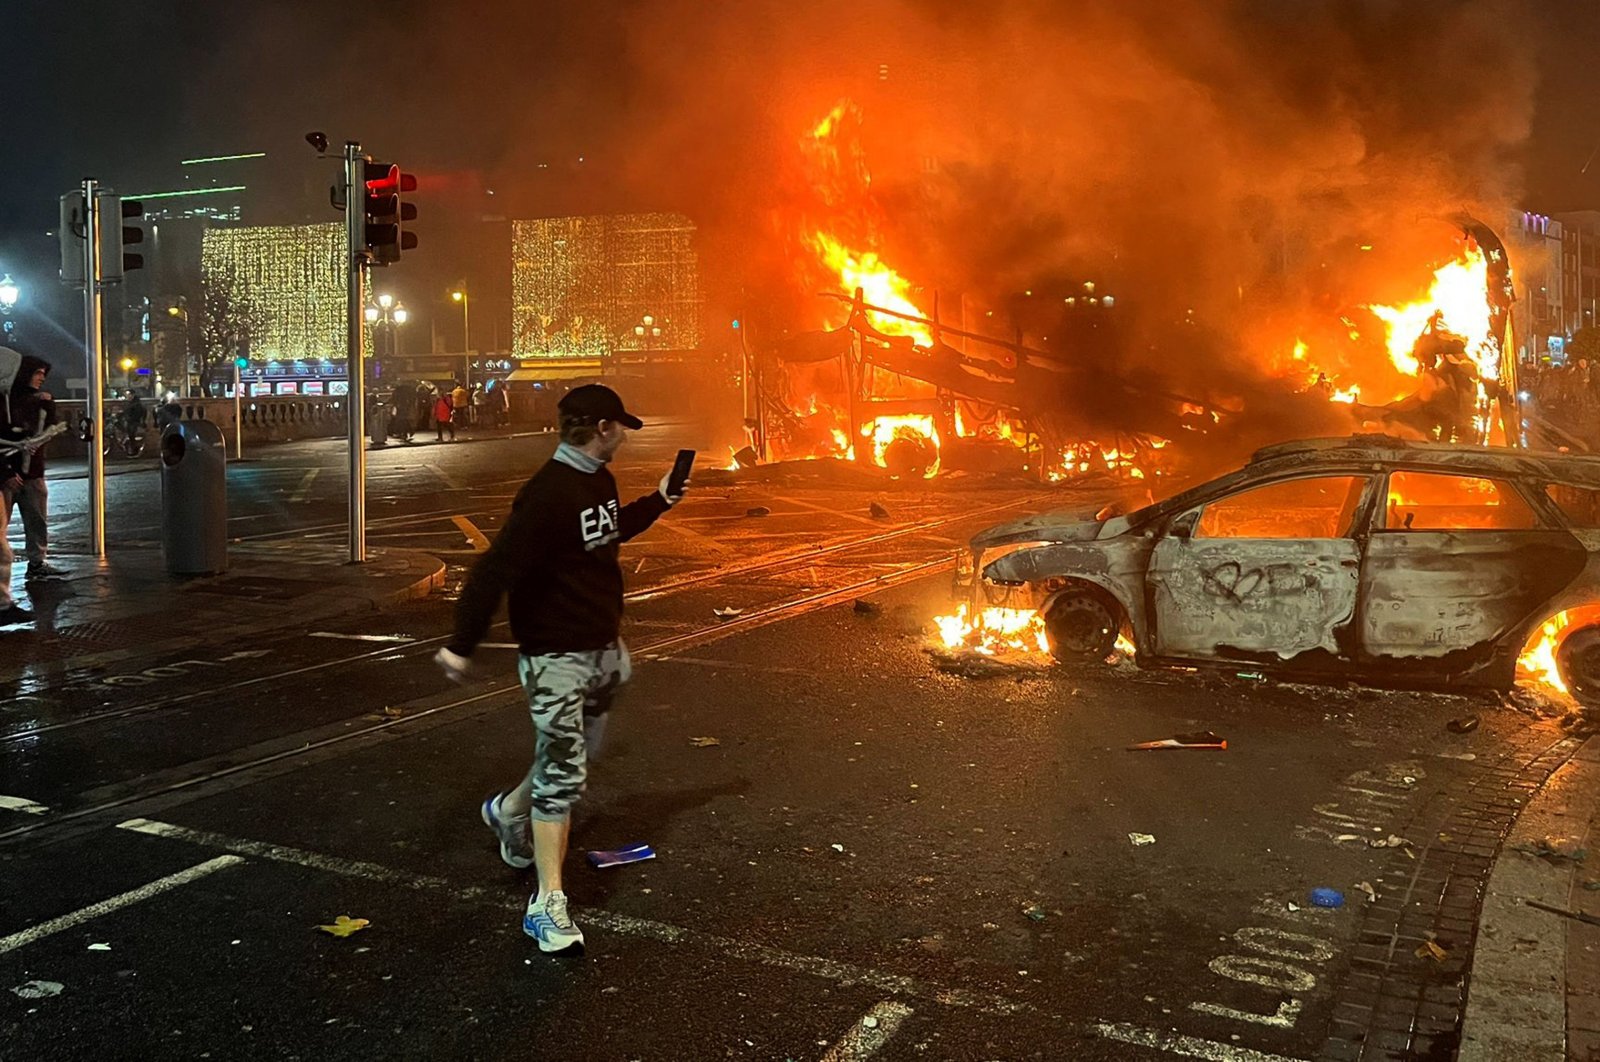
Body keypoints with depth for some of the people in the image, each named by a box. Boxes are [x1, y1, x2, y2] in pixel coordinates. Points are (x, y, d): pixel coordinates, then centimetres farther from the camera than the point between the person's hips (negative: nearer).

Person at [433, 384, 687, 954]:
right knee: (562, 771, -7)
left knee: (575, 756, 22)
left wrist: (659, 500, 21)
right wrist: (462, 644, -29)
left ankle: (509, 810, 48)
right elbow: (496, 568, -28)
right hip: (556, 654, -9)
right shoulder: (548, 494, -24)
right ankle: (548, 903, 1)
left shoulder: (599, 480, 6)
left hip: (601, 647, 9)